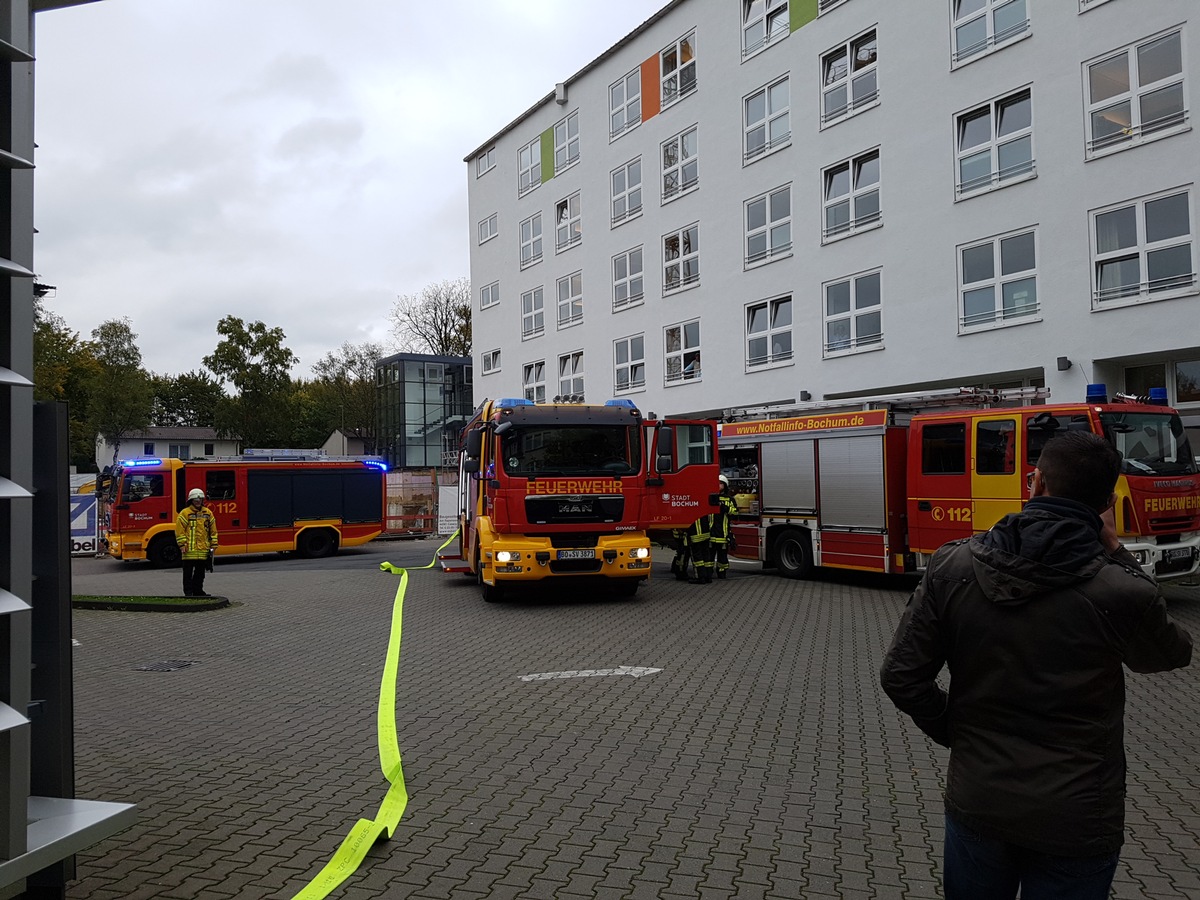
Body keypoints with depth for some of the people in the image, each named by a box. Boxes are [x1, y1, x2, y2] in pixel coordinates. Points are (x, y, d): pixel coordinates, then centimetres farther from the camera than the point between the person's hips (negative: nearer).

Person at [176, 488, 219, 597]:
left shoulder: (208, 513, 12)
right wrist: (182, 545, -13)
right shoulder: (184, 513, -3)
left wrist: (213, 545, 10)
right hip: (189, 550, -5)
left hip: (203, 549, 5)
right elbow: (179, 530, -7)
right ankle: (188, 592, 6)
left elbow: (213, 530, 14)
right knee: (188, 573, 1)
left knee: (200, 572, 12)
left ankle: (198, 591, 21)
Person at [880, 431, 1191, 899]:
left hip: (976, 803, 2)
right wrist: (1115, 552, 1)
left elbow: (901, 677, -9)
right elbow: (1173, 654, 4)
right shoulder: (1121, 591, -20)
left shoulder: (952, 566, -13)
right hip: (1075, 825, -2)